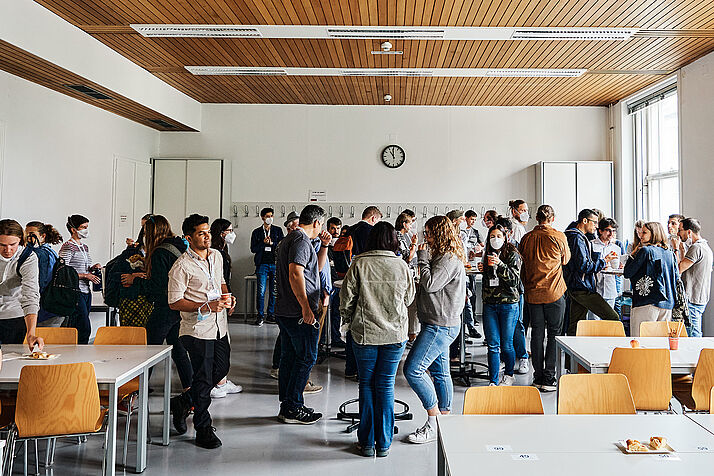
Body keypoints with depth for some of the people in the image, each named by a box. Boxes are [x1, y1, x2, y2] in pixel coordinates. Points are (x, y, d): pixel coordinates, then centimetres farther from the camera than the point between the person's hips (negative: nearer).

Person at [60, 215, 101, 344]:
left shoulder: (85, 247, 18)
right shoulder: (67, 247, -8)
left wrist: (92, 268, 6)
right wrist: (85, 276, -15)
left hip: (86, 291, 8)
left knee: (77, 329, 8)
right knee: (85, 329, -12)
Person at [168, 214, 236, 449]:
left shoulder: (216, 256, 8)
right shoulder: (182, 266, -15)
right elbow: (174, 302, -15)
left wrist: (228, 297, 3)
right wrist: (207, 307, -21)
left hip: (219, 326, 7)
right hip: (198, 330, -7)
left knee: (222, 369, 16)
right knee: (203, 379, 0)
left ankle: (186, 401, 37)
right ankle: (203, 430, 14)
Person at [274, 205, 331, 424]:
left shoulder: (290, 239, 20)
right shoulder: (302, 241, -13)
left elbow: (317, 267, 29)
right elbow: (295, 274, -25)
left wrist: (324, 245, 16)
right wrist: (306, 307, -25)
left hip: (284, 311, 10)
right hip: (299, 313, -10)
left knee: (289, 356, 13)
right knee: (306, 357, -3)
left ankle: (287, 405, 21)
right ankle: (293, 408, 2)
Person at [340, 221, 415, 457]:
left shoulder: (359, 265, -8)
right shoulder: (402, 266, -4)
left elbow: (346, 299, -5)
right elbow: (409, 299, 9)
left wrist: (347, 321, 13)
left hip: (364, 333, -1)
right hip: (395, 334, 1)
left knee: (367, 385, 11)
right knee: (386, 386, 9)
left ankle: (367, 442, 17)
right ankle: (384, 444, 15)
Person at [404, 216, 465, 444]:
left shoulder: (449, 259, -15)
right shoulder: (443, 257, 18)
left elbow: (430, 284, -21)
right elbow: (429, 285, 20)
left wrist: (423, 258, -11)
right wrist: (424, 258, 11)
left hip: (440, 325, -11)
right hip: (439, 324, 11)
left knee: (413, 369, -14)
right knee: (440, 372, 13)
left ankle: (434, 422, -7)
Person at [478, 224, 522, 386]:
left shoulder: (513, 255, -3)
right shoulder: (488, 254, 13)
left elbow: (514, 280, -14)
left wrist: (499, 264, -23)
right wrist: (483, 268, 5)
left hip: (508, 304, -4)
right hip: (490, 304, 4)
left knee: (506, 345, 3)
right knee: (492, 345, 0)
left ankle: (509, 374, 26)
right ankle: (493, 381, 3)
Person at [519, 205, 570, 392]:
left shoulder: (526, 238, 2)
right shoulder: (558, 236, -7)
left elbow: (523, 266, 9)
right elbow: (565, 259, 9)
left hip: (532, 293, 3)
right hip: (554, 292, -3)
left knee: (537, 334, 10)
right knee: (554, 334, 4)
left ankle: (538, 378, 15)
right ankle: (548, 379, 3)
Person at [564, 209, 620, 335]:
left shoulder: (578, 237, 22)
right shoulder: (577, 238, -12)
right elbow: (583, 266, -20)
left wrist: (602, 259, 14)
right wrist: (603, 261, -8)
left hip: (575, 288, 11)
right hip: (582, 289, -11)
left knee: (574, 327, 10)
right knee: (613, 318, -11)